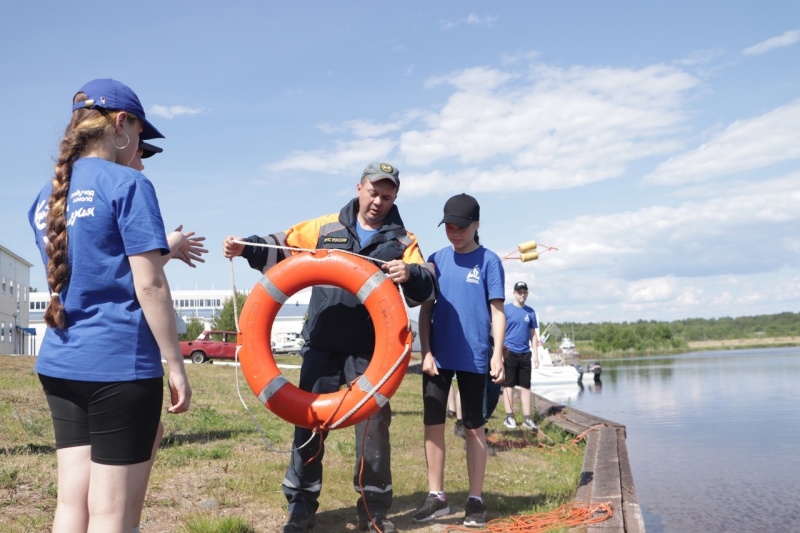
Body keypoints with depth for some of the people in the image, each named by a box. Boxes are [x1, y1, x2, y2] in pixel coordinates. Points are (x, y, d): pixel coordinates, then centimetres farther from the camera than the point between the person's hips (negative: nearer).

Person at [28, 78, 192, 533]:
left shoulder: (46, 197, 13)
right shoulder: (128, 184, -9)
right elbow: (149, 285, -14)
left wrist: (164, 249, 26)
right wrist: (176, 365, -9)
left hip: (60, 365, 7)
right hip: (120, 364, -7)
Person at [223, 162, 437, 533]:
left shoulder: (402, 240, 4)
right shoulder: (326, 228, 8)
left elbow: (427, 288, -7)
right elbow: (281, 247, 11)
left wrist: (411, 274, -29)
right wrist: (245, 247, -6)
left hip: (371, 351, -1)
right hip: (322, 346, 1)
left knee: (373, 424, 5)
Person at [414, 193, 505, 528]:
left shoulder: (488, 260, -1)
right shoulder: (437, 259, 8)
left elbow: (497, 312, -2)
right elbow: (425, 310, 7)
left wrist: (497, 354, -9)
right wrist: (426, 352, -1)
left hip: (474, 358, -3)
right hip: (438, 356, 3)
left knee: (474, 427, 7)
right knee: (433, 424, 6)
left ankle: (475, 500, 16)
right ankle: (436, 495, 18)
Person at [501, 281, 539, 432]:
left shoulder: (530, 312, 10)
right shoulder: (506, 309, -1)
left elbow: (533, 335, 14)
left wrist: (536, 354, 9)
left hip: (525, 354, 4)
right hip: (509, 353, -4)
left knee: (526, 386, 6)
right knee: (509, 385, 1)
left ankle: (527, 418, 10)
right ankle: (509, 417, 7)